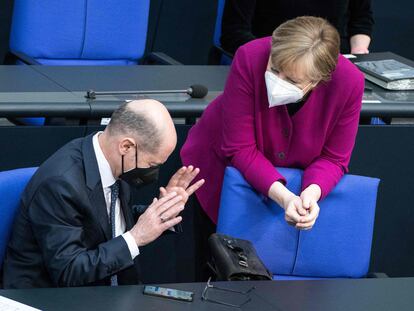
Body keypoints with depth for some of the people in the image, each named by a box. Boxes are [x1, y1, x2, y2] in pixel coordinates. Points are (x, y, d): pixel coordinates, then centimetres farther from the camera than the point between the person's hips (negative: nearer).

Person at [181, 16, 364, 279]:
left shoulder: (350, 83, -32)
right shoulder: (250, 59, -36)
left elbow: (333, 159, -18)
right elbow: (239, 149, -30)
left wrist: (311, 194, -39)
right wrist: (282, 196, -42)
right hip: (225, 165, -1)